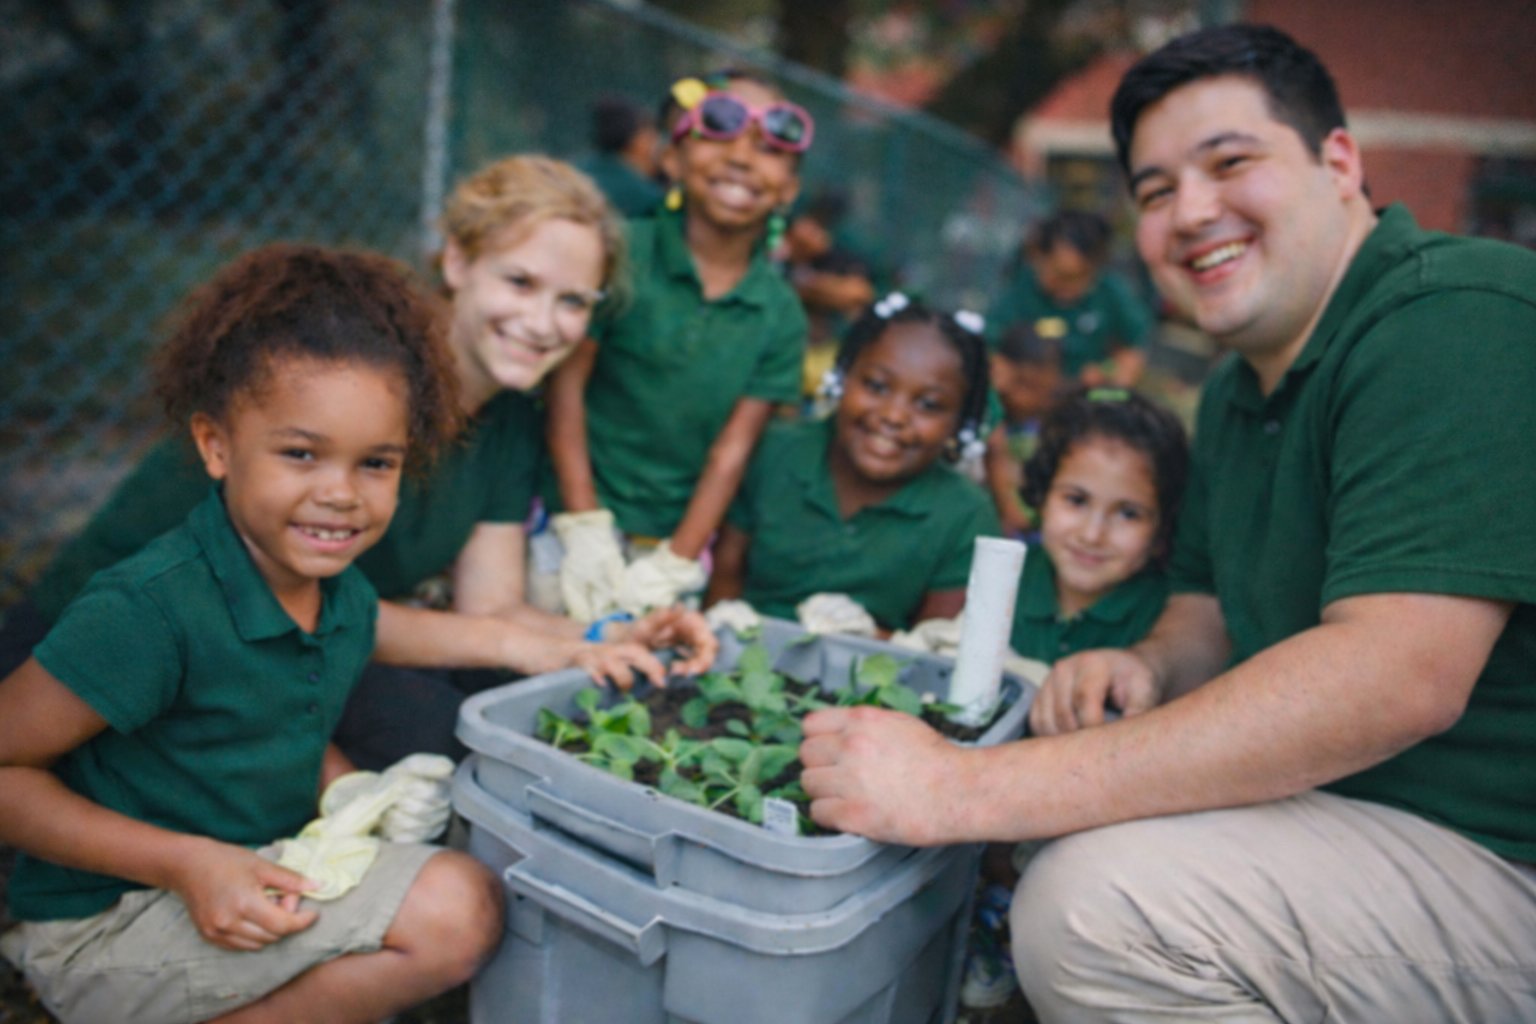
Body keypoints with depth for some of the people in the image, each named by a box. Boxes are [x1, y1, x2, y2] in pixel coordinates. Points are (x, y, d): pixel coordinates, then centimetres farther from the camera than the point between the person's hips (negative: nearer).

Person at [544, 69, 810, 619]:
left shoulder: (780, 315, 0)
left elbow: (732, 450, -2)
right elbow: (566, 386, -8)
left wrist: (676, 563, -9)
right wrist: (586, 530, -12)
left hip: (674, 541, 2)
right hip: (572, 519, -2)